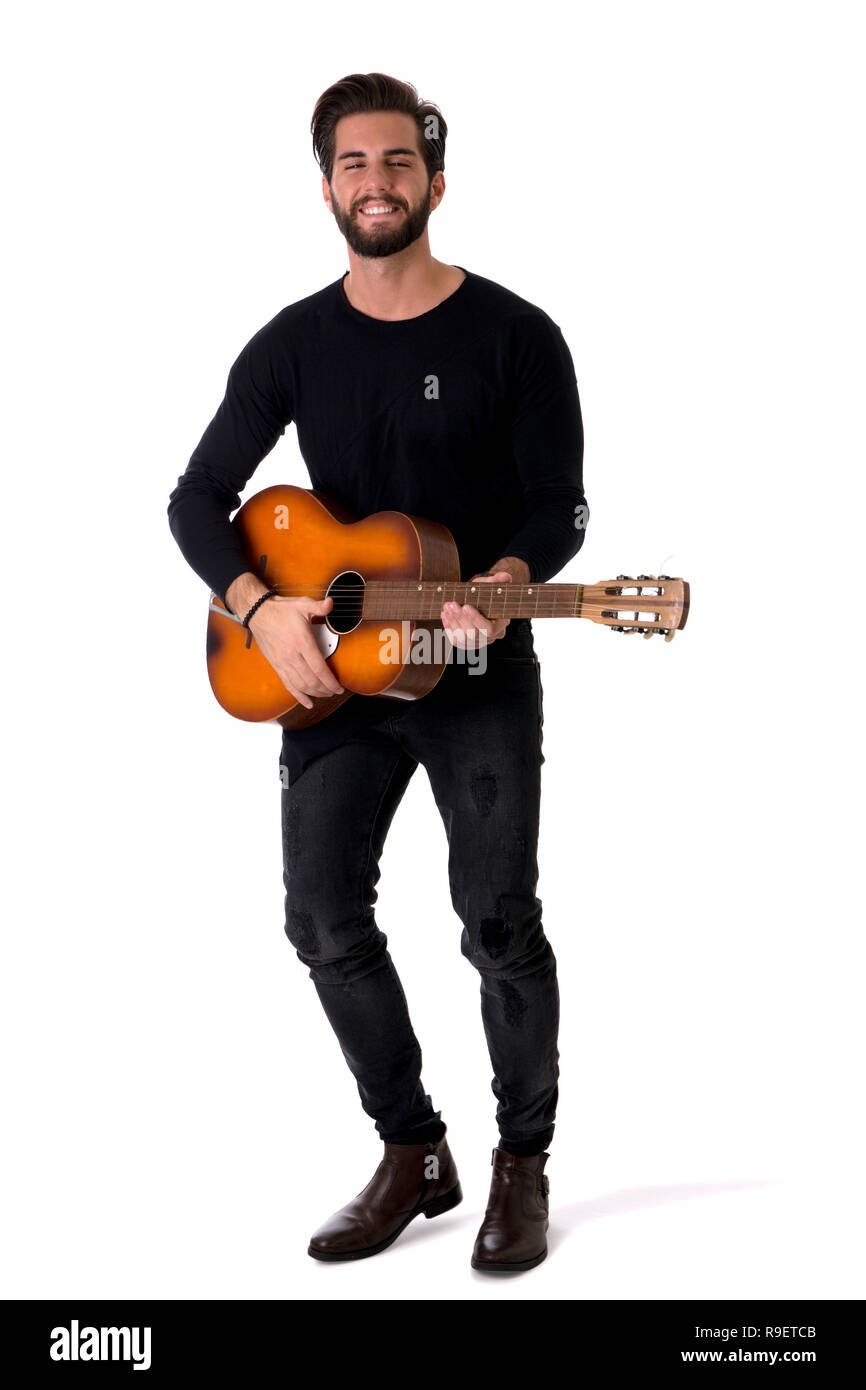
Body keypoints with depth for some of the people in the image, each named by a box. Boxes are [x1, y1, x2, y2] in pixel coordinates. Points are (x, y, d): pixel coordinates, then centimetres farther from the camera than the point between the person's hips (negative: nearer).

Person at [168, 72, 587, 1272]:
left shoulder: (514, 335, -5)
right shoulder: (293, 344, 4)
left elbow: (559, 506, -4)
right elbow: (198, 501, 4)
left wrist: (508, 580, -26)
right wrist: (259, 607, -14)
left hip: (479, 675, -3)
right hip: (328, 669, 4)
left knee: (499, 921, -6)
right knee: (326, 920, 1)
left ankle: (523, 1163, 16)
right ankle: (413, 1155, 20)